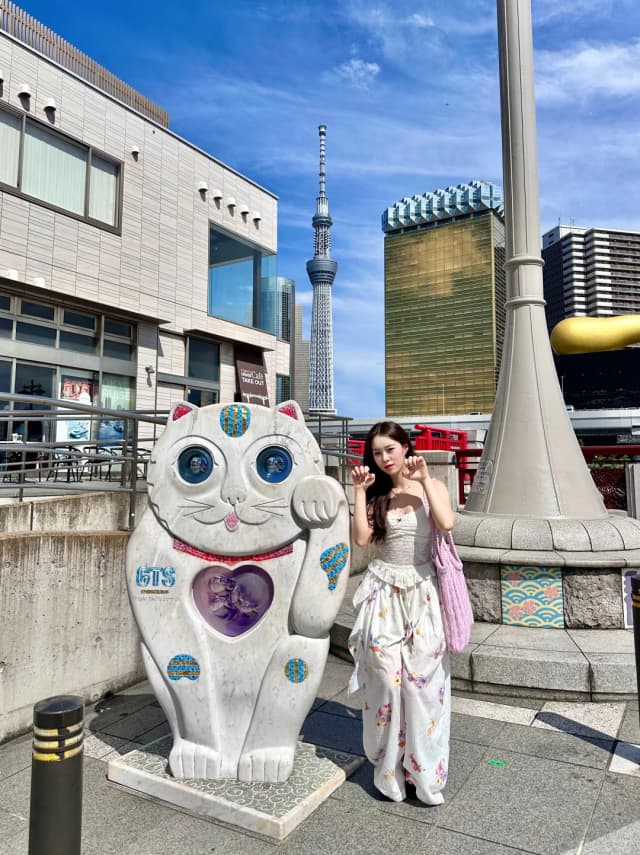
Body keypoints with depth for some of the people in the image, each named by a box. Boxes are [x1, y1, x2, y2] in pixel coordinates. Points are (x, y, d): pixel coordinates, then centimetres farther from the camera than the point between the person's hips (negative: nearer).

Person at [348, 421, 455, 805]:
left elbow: (447, 523, -18)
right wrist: (360, 491, -7)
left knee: (423, 680, 1)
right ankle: (390, 768, 23)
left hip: (423, 592, -1)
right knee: (386, 677, 4)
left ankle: (425, 770, 19)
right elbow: (361, 538, -9)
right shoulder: (376, 494, 5)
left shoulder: (431, 486, 2)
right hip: (385, 593, 1)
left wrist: (424, 479, -13)